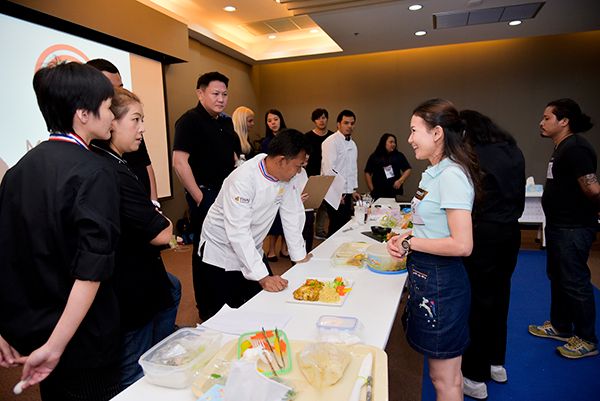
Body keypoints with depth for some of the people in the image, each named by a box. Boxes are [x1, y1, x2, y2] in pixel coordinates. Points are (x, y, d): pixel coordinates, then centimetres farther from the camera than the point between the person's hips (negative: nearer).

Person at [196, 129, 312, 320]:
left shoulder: (285, 175, -8)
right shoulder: (243, 179, -30)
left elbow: (292, 215, -2)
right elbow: (238, 232, -33)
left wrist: (300, 256, -2)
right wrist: (262, 276, -35)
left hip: (252, 249, 7)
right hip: (221, 251, -6)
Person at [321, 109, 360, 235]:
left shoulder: (352, 144, 15)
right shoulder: (331, 142, -11)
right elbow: (328, 169, -17)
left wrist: (354, 189, 16)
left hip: (347, 192, 8)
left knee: (345, 225, 12)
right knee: (336, 226, -5)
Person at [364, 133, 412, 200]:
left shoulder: (399, 156, 8)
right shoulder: (374, 157, 6)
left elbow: (407, 170, 9)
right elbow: (367, 173, 6)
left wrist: (400, 181, -6)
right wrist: (372, 189, 0)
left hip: (395, 191, 1)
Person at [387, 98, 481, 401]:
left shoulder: (451, 175, -20)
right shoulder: (435, 172, 10)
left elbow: (461, 245, -25)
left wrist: (409, 243, -16)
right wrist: (407, 240, 3)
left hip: (441, 281, -9)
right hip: (427, 275, 9)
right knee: (443, 373, 23)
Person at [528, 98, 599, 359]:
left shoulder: (575, 148, -20)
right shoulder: (562, 148, 12)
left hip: (573, 228, -10)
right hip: (558, 225, 10)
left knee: (575, 282, 1)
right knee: (557, 277, 19)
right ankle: (560, 326, 35)